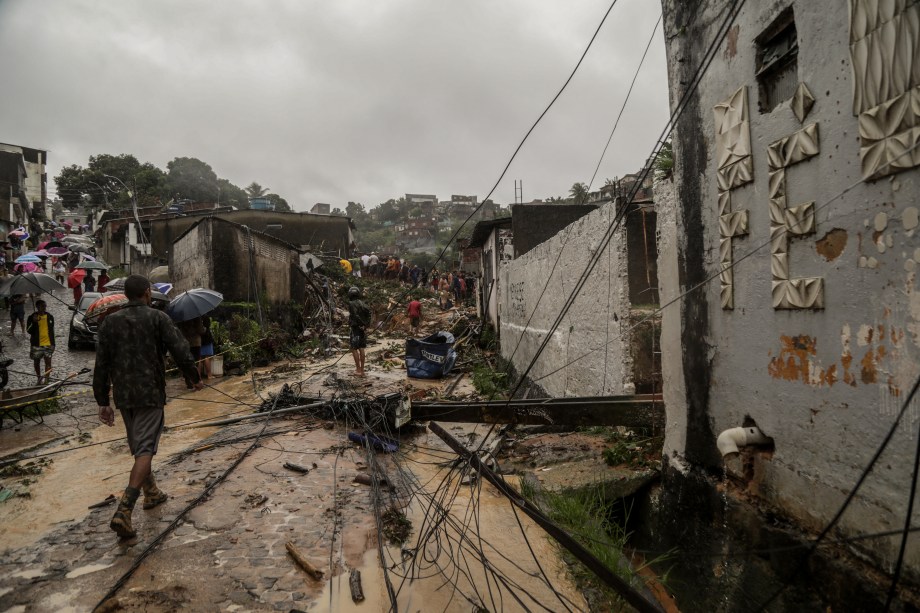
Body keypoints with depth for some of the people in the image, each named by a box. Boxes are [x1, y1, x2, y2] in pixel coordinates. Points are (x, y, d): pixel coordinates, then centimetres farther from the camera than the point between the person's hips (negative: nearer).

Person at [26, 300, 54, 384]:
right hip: (36, 344, -1)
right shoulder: (32, 317, -4)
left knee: (48, 361, -5)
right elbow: (29, 330, -8)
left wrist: (53, 344, 11)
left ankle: (46, 380, -3)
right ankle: (39, 379, 28)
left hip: (48, 344, 1)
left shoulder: (50, 317, 4)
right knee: (37, 362, 12)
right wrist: (34, 322, -25)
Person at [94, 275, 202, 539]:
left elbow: (101, 366, 3)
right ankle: (124, 510, -15)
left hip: (123, 396, 5)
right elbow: (181, 352, -10)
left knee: (137, 446, 19)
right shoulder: (158, 318, -6)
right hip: (150, 394, -5)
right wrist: (195, 378, 6)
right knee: (145, 449, -4)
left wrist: (103, 402, 8)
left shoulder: (109, 322, 5)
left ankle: (152, 493, 35)